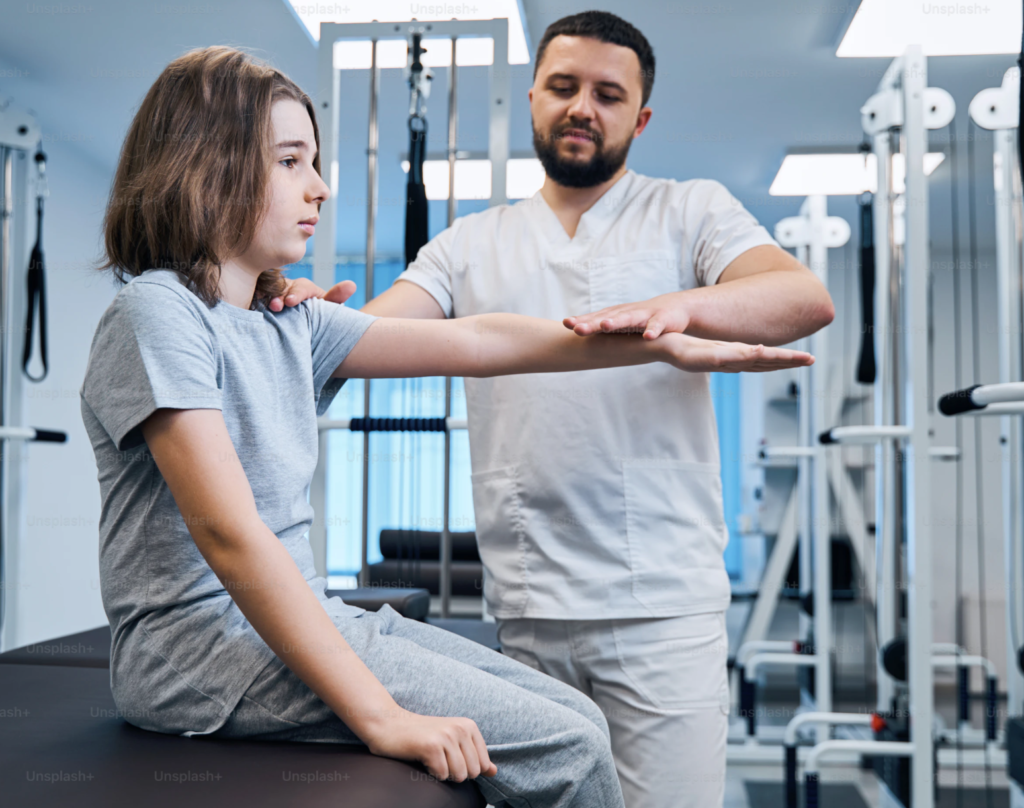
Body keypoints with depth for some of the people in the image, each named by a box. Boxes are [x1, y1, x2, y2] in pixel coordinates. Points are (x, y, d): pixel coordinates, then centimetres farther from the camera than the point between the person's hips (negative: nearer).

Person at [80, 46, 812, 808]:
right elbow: (229, 533, -23)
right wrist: (379, 715, -27)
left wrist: (666, 345, 8)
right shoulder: (158, 312, -13)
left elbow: (472, 342, 10)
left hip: (300, 614, 8)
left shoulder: (292, 323, 11)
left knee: (575, 720, 1)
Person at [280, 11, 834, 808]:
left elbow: (807, 298, -9)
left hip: (662, 602, -2)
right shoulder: (470, 245, 15)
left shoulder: (691, 212, 8)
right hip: (523, 610, 2)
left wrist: (679, 305, -29)